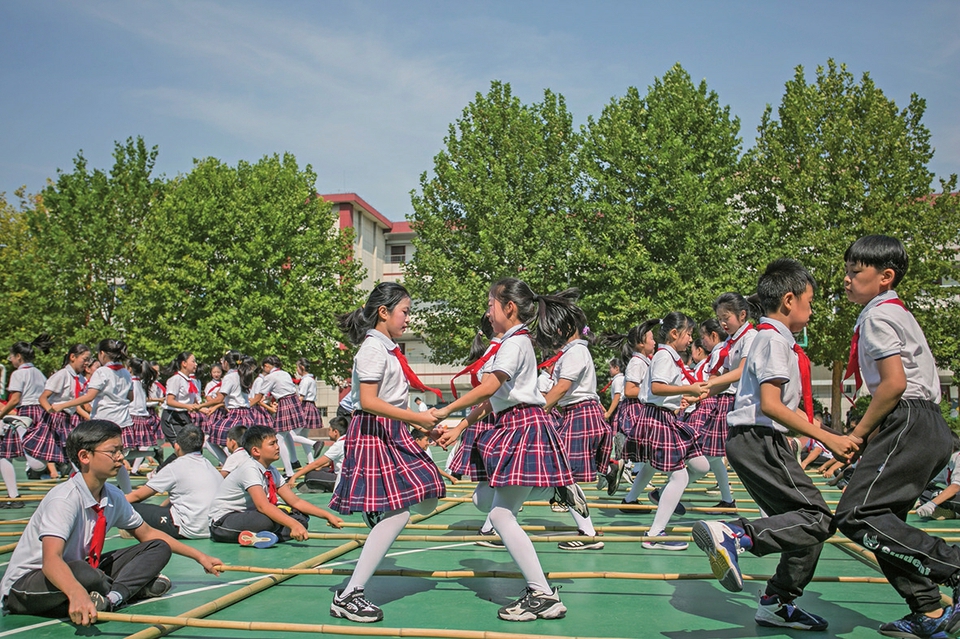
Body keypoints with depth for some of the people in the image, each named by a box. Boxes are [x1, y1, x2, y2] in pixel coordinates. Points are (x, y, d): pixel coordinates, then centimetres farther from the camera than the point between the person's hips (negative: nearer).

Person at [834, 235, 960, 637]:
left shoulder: (878, 316, -8)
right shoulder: (895, 312, 23)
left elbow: (894, 383, -18)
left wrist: (858, 434, -10)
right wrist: (869, 435, 20)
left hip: (911, 425, -10)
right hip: (927, 428, 10)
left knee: (855, 517, -17)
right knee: (882, 521, 12)